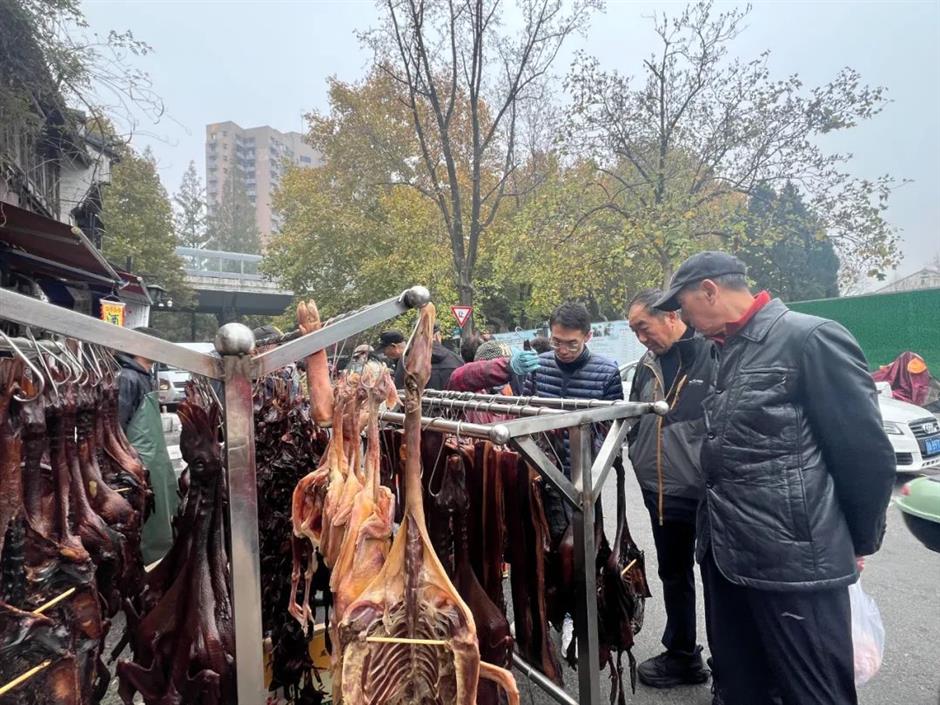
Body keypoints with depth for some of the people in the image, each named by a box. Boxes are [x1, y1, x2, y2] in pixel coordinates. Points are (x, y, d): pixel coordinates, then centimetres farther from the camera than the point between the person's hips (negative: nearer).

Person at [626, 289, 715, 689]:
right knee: (673, 577, 20)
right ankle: (681, 656, 40)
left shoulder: (715, 355, -14)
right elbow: (633, 421, 17)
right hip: (662, 495, 7)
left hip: (709, 494, -6)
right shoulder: (647, 365, 7)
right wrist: (641, 460, 7)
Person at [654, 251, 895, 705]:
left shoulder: (811, 339, -13)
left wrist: (858, 543, -1)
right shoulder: (728, 351, 13)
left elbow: (868, 452, -12)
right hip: (726, 555, 8)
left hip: (793, 561, -8)